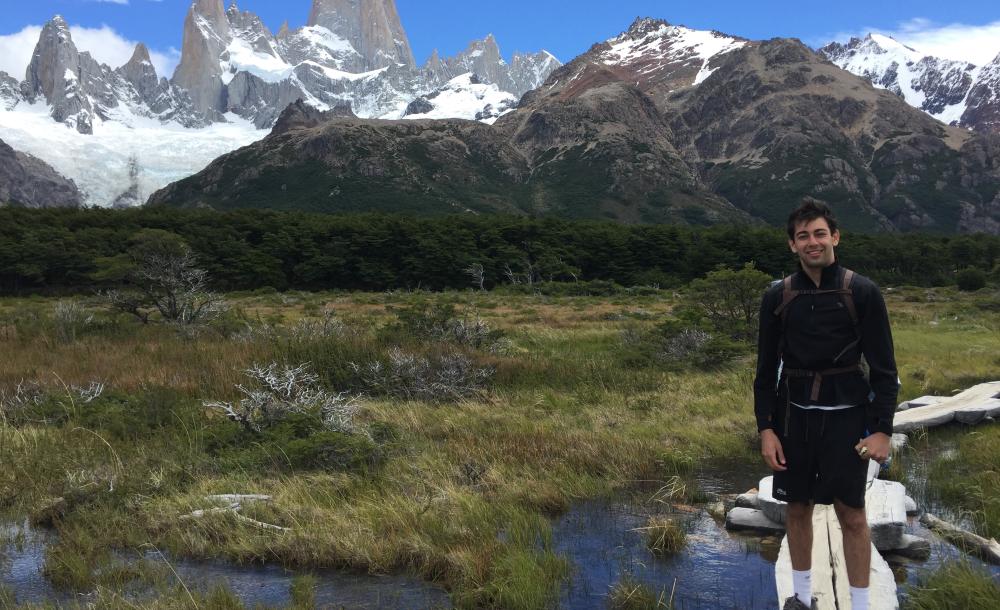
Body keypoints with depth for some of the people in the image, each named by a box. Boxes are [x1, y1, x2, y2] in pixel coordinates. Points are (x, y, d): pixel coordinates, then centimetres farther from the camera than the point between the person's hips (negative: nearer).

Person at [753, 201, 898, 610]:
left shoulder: (862, 293, -5)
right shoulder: (778, 297, 1)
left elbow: (883, 367, -3)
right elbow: (766, 369, 5)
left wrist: (882, 429, -9)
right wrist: (766, 428, -1)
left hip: (845, 414, -2)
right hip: (794, 413, 2)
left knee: (851, 514, 3)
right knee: (797, 508, 12)